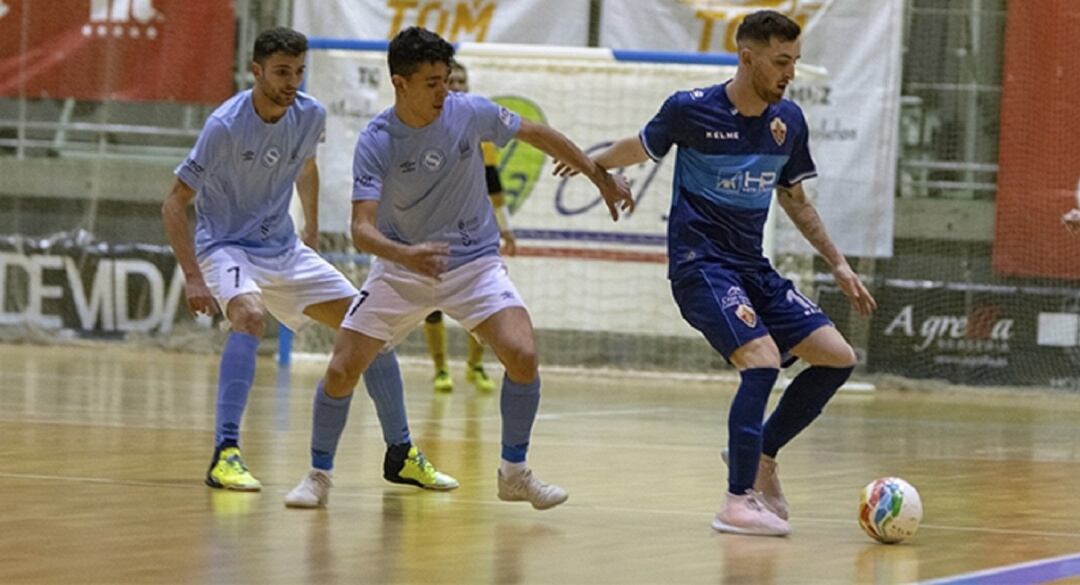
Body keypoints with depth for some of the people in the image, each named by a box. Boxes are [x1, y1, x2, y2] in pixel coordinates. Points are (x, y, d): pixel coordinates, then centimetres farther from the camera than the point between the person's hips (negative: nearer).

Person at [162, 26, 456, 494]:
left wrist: (311, 231, 20)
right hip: (225, 245, -6)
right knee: (250, 315, -37)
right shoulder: (225, 126, -23)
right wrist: (193, 277, -26)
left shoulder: (311, 115, -6)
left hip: (284, 249, 6)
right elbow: (174, 205, -19)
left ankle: (401, 455, 12)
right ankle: (224, 455, -36)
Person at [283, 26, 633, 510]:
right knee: (342, 370, -7)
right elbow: (362, 229, -25)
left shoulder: (469, 112, -13)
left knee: (522, 354, -20)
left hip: (473, 261, 1)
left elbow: (539, 135, 4)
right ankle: (318, 475, 16)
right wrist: (405, 254, -46)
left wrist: (601, 178, 8)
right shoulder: (375, 143, -19)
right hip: (401, 268, -1)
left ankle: (515, 472, -1)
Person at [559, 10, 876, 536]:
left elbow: (794, 199, 18)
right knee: (763, 359, -26)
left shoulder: (788, 122, 4)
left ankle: (760, 453, 15)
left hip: (754, 268, 6)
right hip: (700, 263, -6)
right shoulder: (691, 109, -11)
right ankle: (739, 501, -19)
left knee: (837, 358, -5)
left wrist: (838, 265, 16)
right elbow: (641, 147, 11)